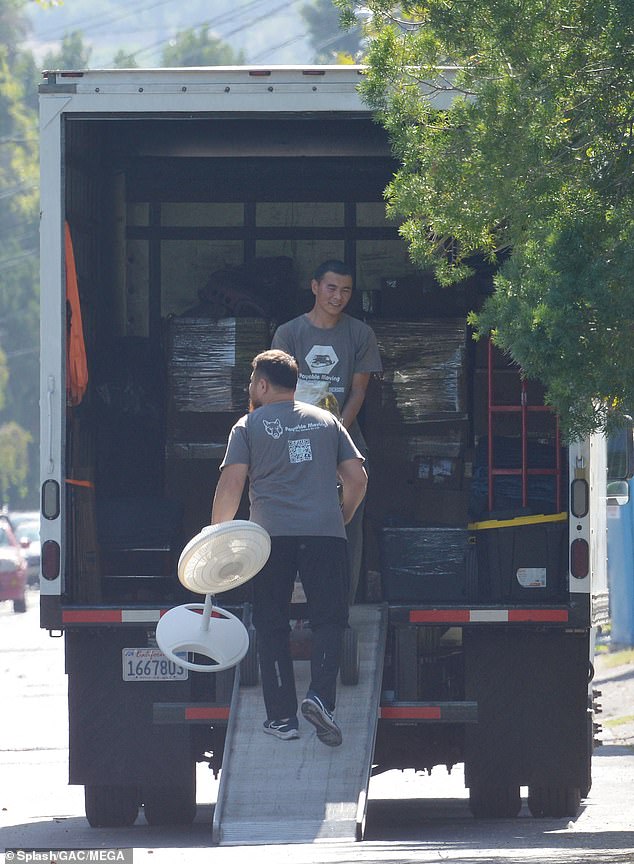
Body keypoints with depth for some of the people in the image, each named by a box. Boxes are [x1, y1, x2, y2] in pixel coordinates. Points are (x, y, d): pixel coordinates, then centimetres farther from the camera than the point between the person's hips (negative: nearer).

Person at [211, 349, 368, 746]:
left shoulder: (248, 427, 6)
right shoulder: (326, 421, 15)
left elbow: (231, 484, -4)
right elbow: (357, 478, 11)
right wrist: (343, 518, 26)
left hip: (271, 535, -1)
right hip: (326, 533, 1)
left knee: (273, 626, 8)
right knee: (329, 619, 4)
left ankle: (282, 717, 5)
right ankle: (320, 696, -19)